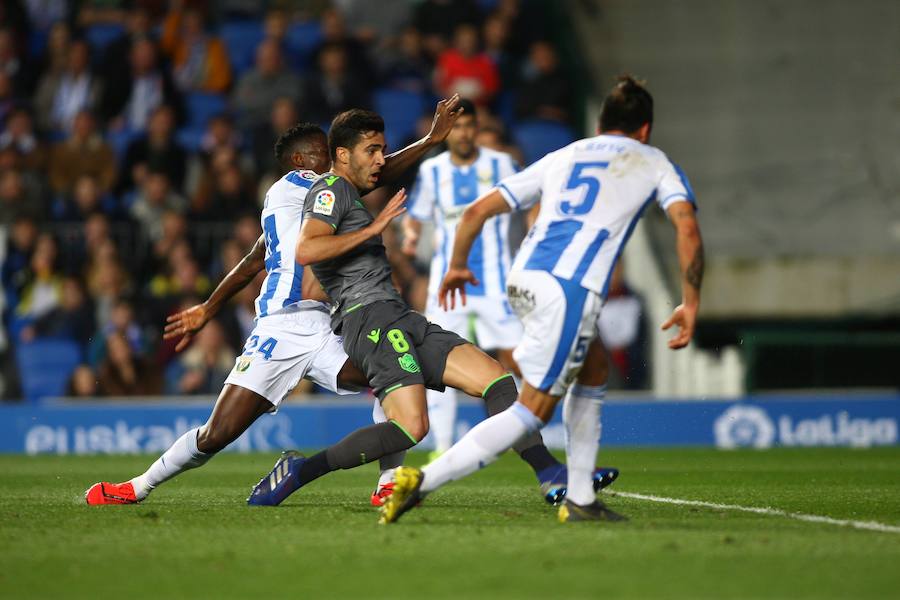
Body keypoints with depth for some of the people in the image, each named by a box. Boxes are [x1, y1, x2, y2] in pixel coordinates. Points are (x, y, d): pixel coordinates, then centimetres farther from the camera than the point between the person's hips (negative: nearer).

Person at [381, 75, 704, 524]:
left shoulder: (563, 157, 26)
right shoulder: (654, 163, 17)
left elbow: (478, 210, 21)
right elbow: (687, 228, -2)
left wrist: (458, 265, 36)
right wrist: (691, 304, 1)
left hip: (523, 278, 6)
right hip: (570, 290, -6)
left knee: (591, 369, 27)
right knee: (533, 411, -3)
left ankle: (579, 499, 22)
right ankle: (422, 482, -15)